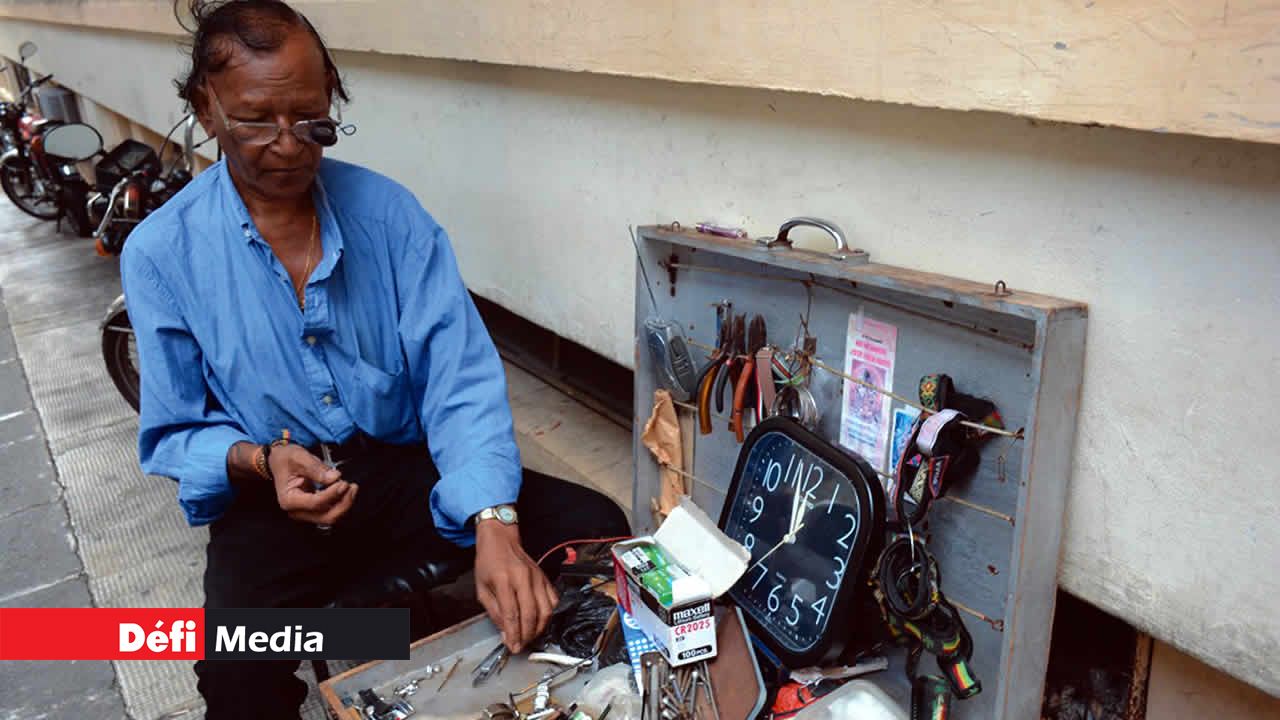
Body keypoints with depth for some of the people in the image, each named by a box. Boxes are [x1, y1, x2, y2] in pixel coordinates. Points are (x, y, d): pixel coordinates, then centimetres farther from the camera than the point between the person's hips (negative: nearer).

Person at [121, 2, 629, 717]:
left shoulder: (387, 210, -4)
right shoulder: (160, 252, -4)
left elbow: (461, 380, -12)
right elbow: (175, 432, 3)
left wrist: (494, 524, -27)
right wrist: (259, 461, -21)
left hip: (405, 469, 2)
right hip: (270, 497, -1)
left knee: (596, 527, -16)